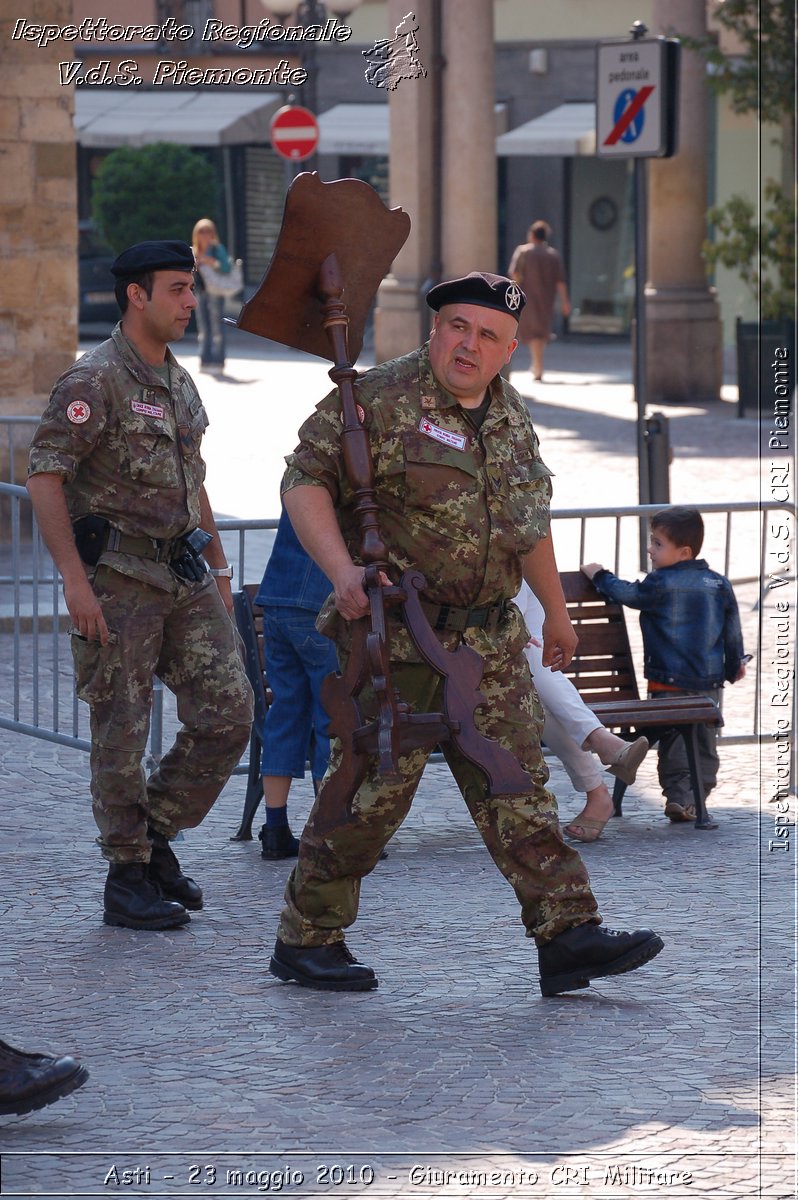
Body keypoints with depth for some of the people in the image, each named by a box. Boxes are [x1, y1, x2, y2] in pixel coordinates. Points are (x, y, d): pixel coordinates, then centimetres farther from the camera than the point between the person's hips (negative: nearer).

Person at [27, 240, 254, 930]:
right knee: (122, 734, -1)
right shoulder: (94, 381, -11)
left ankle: (157, 838, 17)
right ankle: (128, 880, 9)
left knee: (228, 715, 1)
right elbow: (44, 477, -16)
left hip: (185, 573, 8)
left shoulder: (180, 383, 15)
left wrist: (218, 565, 22)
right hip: (117, 578, -7)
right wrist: (74, 580, -21)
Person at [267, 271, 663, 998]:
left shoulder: (512, 419, 14)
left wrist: (556, 610, 32)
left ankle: (569, 937, 3)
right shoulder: (380, 399, -9)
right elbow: (305, 481, -12)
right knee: (373, 788, -2)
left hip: (490, 637, 6)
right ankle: (307, 939, 11)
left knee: (517, 786, 4)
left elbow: (530, 522, 26)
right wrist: (342, 569, -25)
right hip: (395, 635, -6)